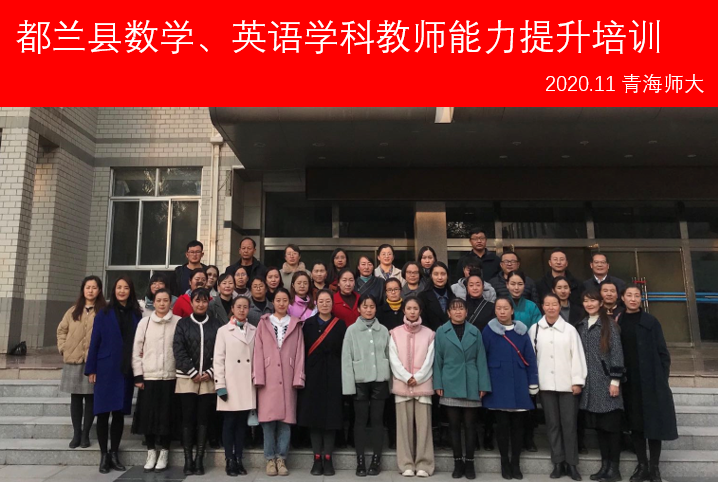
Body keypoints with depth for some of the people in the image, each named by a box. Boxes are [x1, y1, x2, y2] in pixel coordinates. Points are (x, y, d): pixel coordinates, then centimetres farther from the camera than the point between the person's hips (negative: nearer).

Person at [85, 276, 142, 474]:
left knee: (119, 413, 9)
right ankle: (104, 455, 13)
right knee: (103, 412, 2)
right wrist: (91, 369, -5)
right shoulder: (103, 314, 1)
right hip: (106, 369, -2)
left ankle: (114, 453, 19)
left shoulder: (136, 315, 5)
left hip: (126, 371, 2)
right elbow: (95, 342, 0)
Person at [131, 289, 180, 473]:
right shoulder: (144, 322, 4)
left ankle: (164, 453, 17)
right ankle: (151, 452, 20)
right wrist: (138, 376, -1)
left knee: (166, 416, 4)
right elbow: (136, 350, 4)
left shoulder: (179, 322, -1)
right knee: (148, 415, 5)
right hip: (148, 376, 1)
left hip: (170, 376, -1)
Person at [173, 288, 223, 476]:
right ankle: (188, 460, 10)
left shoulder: (216, 324, 6)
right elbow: (178, 351, -4)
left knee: (204, 419, 3)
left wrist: (210, 373, -8)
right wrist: (193, 373, -10)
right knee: (188, 419, 2)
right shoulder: (183, 324, 4)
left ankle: (199, 459, 11)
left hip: (209, 379, 1)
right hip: (187, 379, 0)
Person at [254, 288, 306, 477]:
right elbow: (258, 351, 3)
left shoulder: (295, 325, 11)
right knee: (268, 420, -1)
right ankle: (270, 459, 11)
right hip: (268, 378, 0)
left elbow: (299, 353, 6)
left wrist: (298, 378, -3)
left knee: (286, 420, 2)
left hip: (288, 378, 1)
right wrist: (259, 378, -5)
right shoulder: (263, 323, 9)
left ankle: (281, 458, 13)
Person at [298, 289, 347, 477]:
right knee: (314, 415, 3)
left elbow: (344, 352, 1)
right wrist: (302, 374, -8)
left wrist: (342, 376, -6)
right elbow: (302, 351, 1)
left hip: (332, 376, -1)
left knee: (330, 416, 2)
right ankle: (317, 459, 13)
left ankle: (328, 459, 12)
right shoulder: (308, 324, 5)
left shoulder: (340, 325, 3)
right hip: (312, 375, 1)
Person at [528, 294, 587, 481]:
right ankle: (558, 463, 17)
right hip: (546, 384, 2)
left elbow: (577, 355, -2)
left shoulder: (569, 329, -1)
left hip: (567, 384, -1)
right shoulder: (534, 329, 3)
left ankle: (571, 463, 14)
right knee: (552, 423, 8)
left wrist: (577, 381, -5)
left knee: (569, 424, 4)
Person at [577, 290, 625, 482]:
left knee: (611, 425, 0)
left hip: (606, 381, -5)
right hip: (590, 383, 5)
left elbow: (617, 353, -7)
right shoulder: (581, 325, 12)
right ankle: (605, 465, 18)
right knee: (598, 426, 9)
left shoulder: (609, 324, -3)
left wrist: (615, 380, -12)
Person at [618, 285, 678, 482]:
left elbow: (662, 352, -1)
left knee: (654, 422, 2)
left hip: (651, 380, -2)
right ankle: (642, 465, 19)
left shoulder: (651, 322, -2)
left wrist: (663, 379, -7)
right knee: (635, 424, 8)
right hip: (629, 381, 2)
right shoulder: (617, 323, 5)